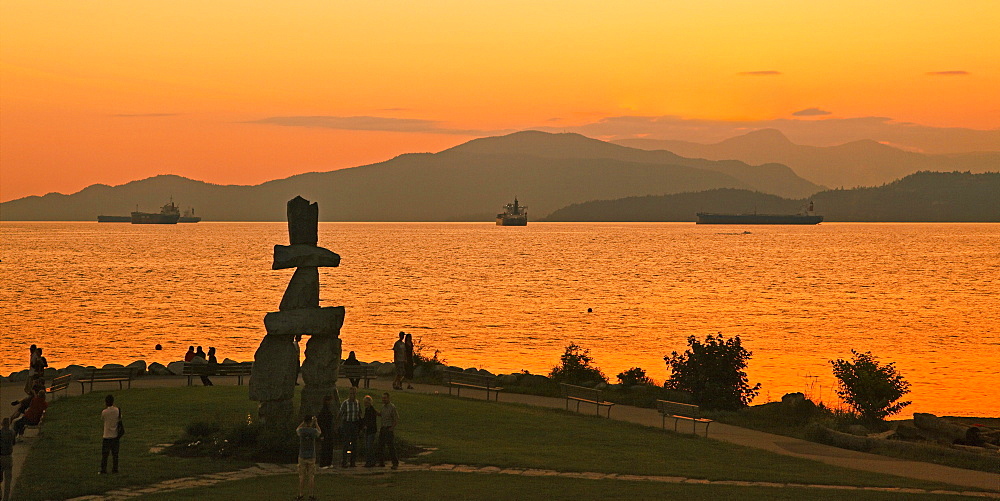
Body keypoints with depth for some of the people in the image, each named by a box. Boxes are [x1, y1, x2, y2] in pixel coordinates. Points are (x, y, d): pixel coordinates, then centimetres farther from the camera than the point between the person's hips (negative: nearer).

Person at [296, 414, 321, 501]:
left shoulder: (301, 431, -7)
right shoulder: (314, 431, -8)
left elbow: (297, 429, 20)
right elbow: (320, 432, 18)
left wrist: (304, 422, 26)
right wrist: (315, 422, 28)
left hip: (302, 457, 1)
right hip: (311, 457, -1)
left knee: (302, 476, 6)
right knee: (311, 477, 4)